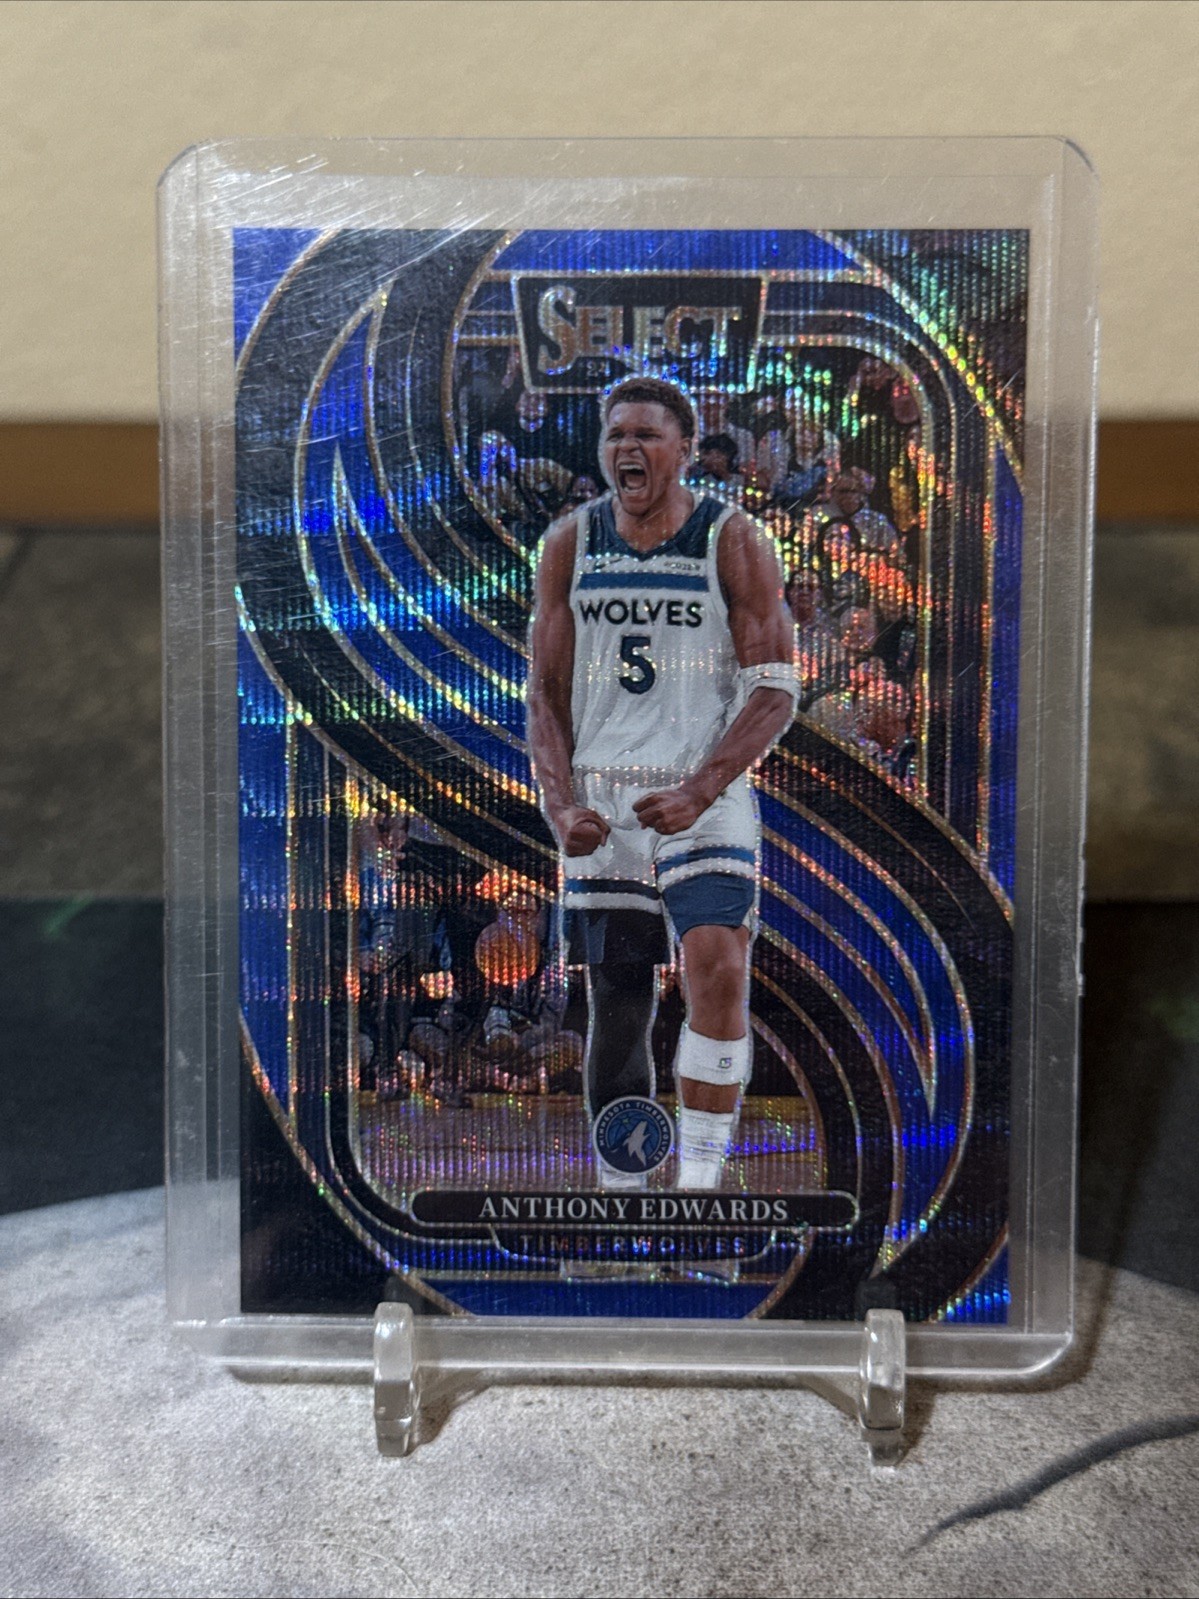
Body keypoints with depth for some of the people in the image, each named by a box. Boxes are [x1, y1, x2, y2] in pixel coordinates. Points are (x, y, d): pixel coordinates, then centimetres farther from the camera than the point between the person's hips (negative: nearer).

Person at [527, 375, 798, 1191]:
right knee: (617, 1007, 7)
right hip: (599, 803, 2)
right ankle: (620, 1186, 24)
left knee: (718, 965, -22)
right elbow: (547, 694, 7)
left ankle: (701, 1174, -8)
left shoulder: (734, 540, -2)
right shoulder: (569, 544, 6)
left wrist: (697, 793, -19)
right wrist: (560, 807, -7)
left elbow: (775, 693, -7)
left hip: (707, 798, -2)